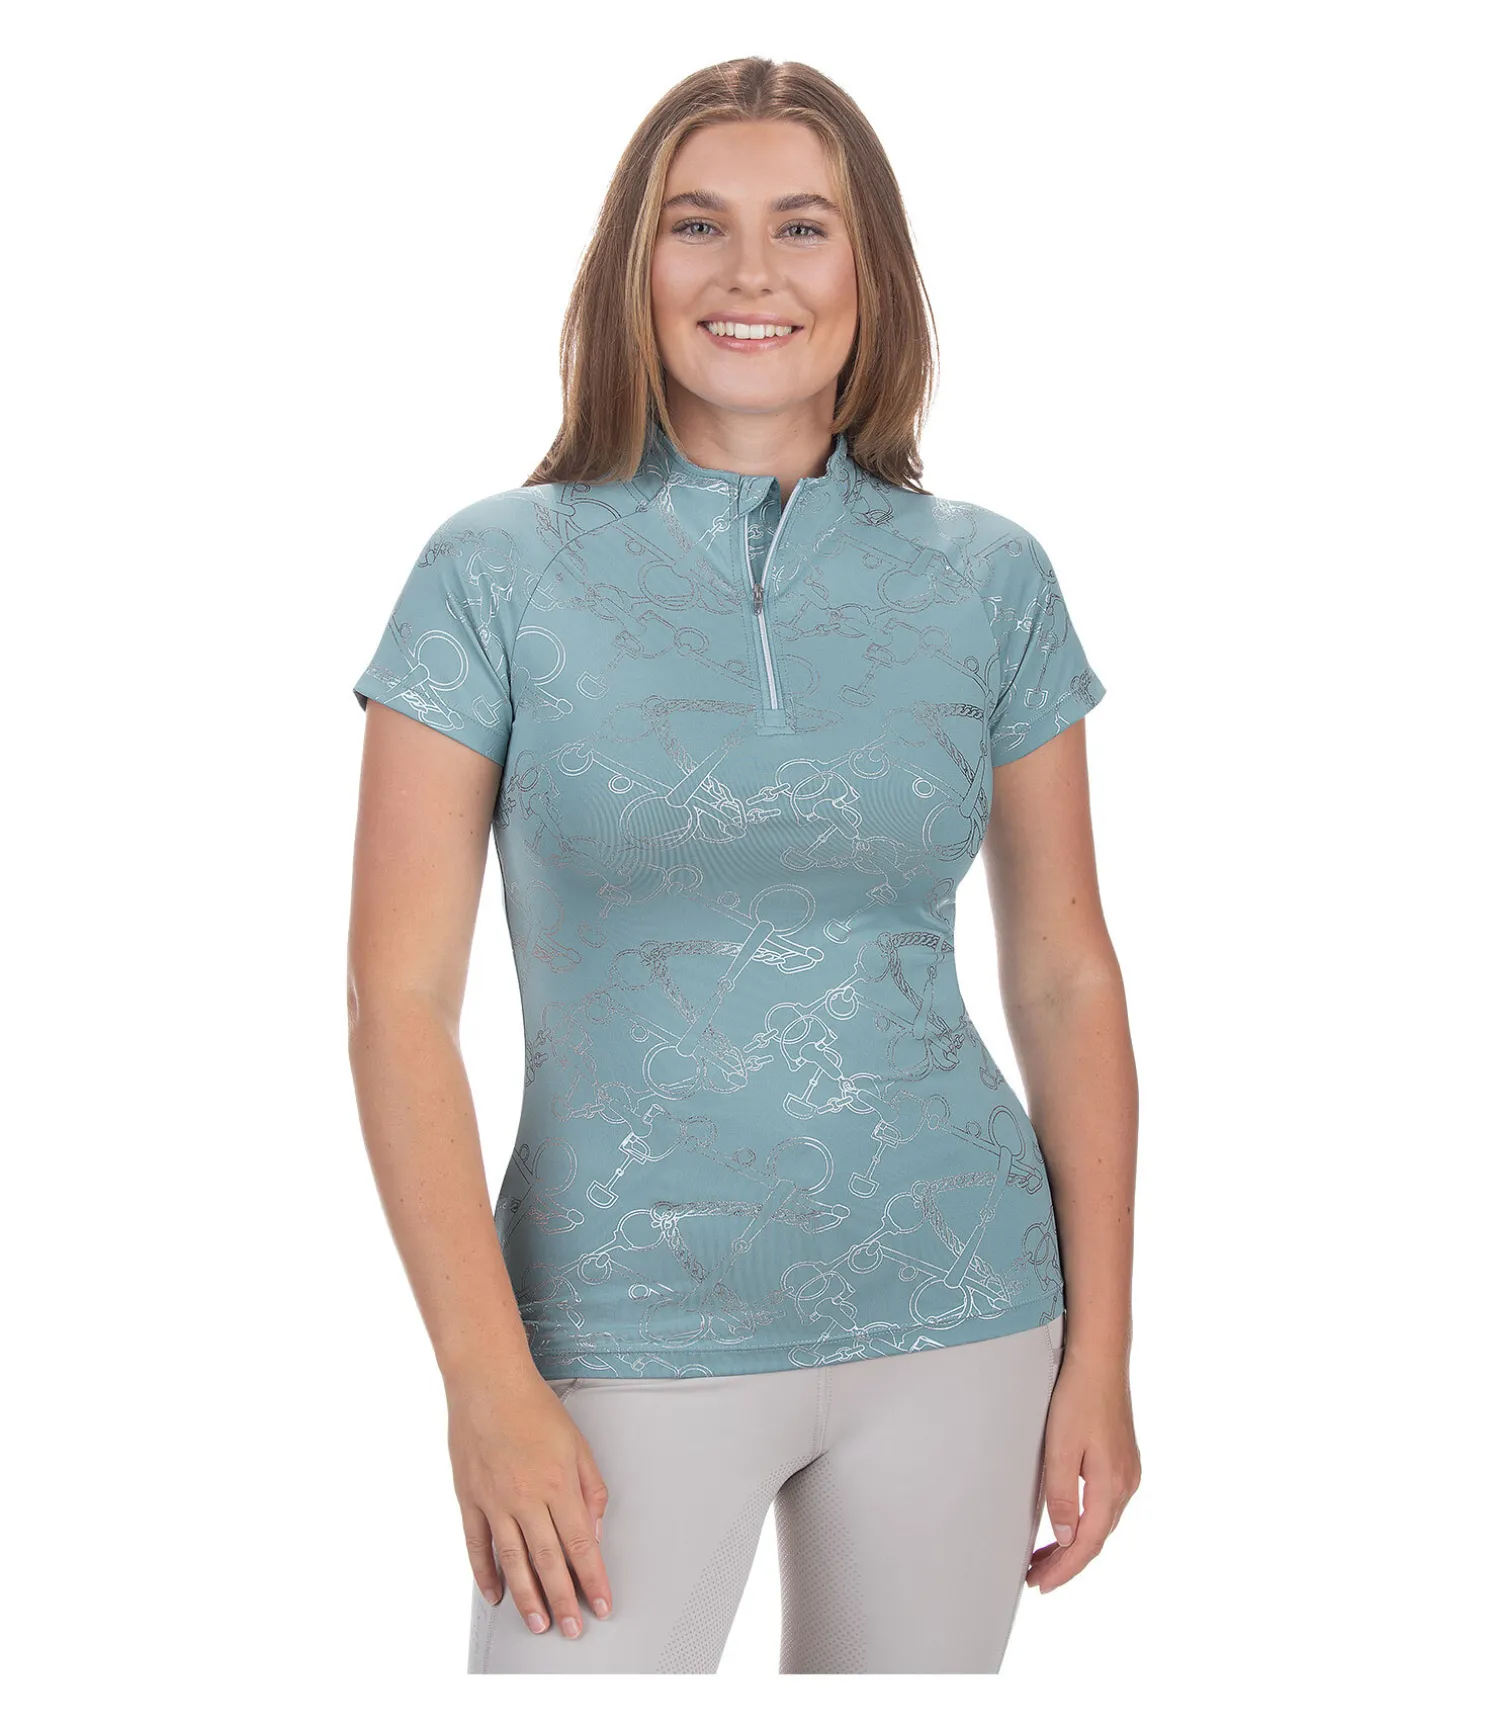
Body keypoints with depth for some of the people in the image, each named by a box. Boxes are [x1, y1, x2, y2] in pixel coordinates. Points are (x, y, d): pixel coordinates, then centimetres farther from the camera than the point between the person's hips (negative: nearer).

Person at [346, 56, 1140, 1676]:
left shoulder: (988, 578, 2)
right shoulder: (497, 571, -4)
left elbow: (1066, 977, 6)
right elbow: (400, 998, -6)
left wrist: (1099, 1353, 3)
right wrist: (490, 1385, -11)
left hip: (957, 1325, 2)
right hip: (630, 1340, -2)